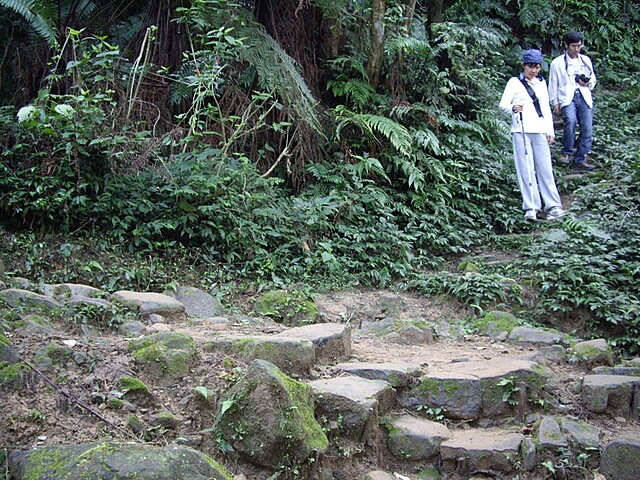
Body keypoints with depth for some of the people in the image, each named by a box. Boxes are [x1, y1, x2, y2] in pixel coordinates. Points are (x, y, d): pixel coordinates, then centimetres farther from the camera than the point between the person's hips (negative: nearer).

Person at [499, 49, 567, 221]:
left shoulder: (541, 83, 17)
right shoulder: (515, 82, 3)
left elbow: (546, 108, 21)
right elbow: (503, 104, -5)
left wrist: (550, 130, 15)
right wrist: (513, 108, -27)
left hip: (540, 130, 4)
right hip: (521, 131, -4)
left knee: (545, 167, -1)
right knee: (526, 169, -5)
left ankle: (553, 206, 1)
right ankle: (531, 208, -2)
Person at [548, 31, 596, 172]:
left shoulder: (586, 60, 19)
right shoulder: (557, 63, 9)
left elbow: (593, 79, 28)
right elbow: (553, 84, 10)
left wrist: (588, 83, 4)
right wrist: (555, 103, 2)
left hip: (584, 97, 4)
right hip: (567, 97, -4)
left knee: (587, 128, -10)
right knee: (570, 121, -31)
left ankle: (580, 160, -2)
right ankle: (567, 153, -16)